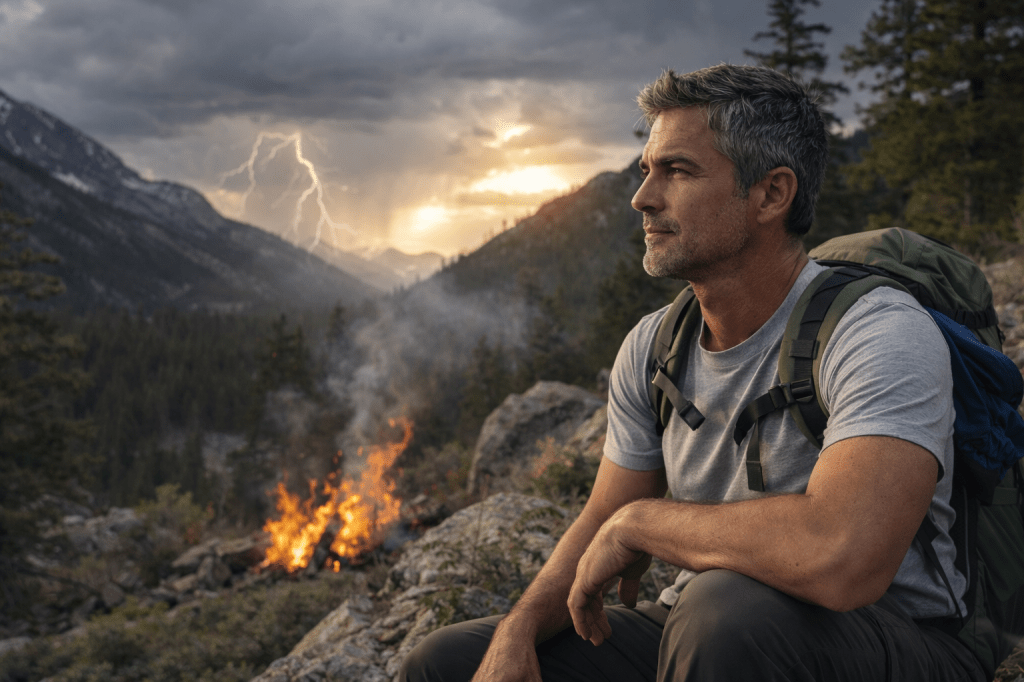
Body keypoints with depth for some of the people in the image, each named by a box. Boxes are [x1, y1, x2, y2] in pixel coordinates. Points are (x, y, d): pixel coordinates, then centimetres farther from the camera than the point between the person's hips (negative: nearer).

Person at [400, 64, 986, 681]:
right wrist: (517, 632, -11)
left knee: (729, 612, -39)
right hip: (698, 632, 6)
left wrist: (638, 519, -24)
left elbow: (842, 559, -40)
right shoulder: (652, 348, 1)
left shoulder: (881, 334, -23)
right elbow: (603, 530, 9)